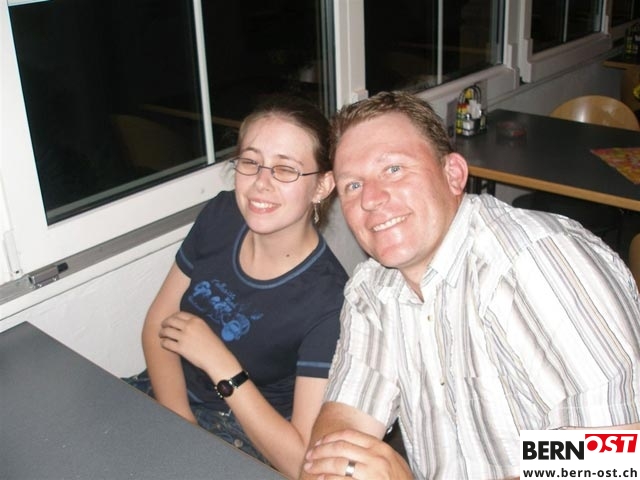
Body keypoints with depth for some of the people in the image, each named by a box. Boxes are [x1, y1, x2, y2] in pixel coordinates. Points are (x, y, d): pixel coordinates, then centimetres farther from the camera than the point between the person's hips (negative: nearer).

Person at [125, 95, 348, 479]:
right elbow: (158, 325, 0)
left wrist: (219, 362, -24)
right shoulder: (221, 216, -8)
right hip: (172, 393, 6)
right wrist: (180, 429, -14)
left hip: (246, 436, -5)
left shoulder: (326, 301, -24)